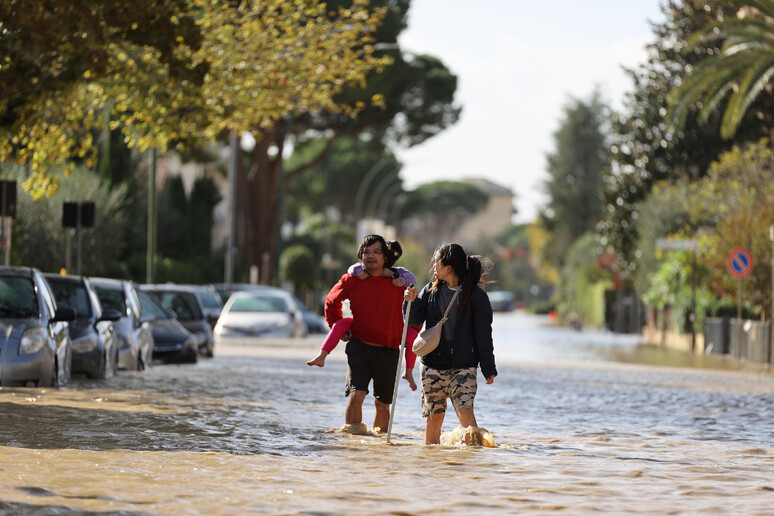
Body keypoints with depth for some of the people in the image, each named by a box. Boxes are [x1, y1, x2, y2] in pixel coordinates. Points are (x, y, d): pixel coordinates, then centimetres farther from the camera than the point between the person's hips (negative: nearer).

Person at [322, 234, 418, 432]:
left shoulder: (398, 283, 0)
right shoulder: (352, 280, 1)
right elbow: (331, 301, 22)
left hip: (388, 352, 1)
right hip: (359, 347, -1)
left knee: (382, 404, 9)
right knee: (356, 395, -18)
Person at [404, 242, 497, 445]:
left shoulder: (476, 295, -2)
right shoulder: (431, 290, 8)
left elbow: (483, 334, -1)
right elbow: (415, 320, 8)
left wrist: (488, 367, -2)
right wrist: (411, 302, -12)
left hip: (463, 365, -3)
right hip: (433, 363, 3)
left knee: (465, 411, -17)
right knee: (434, 415, 4)